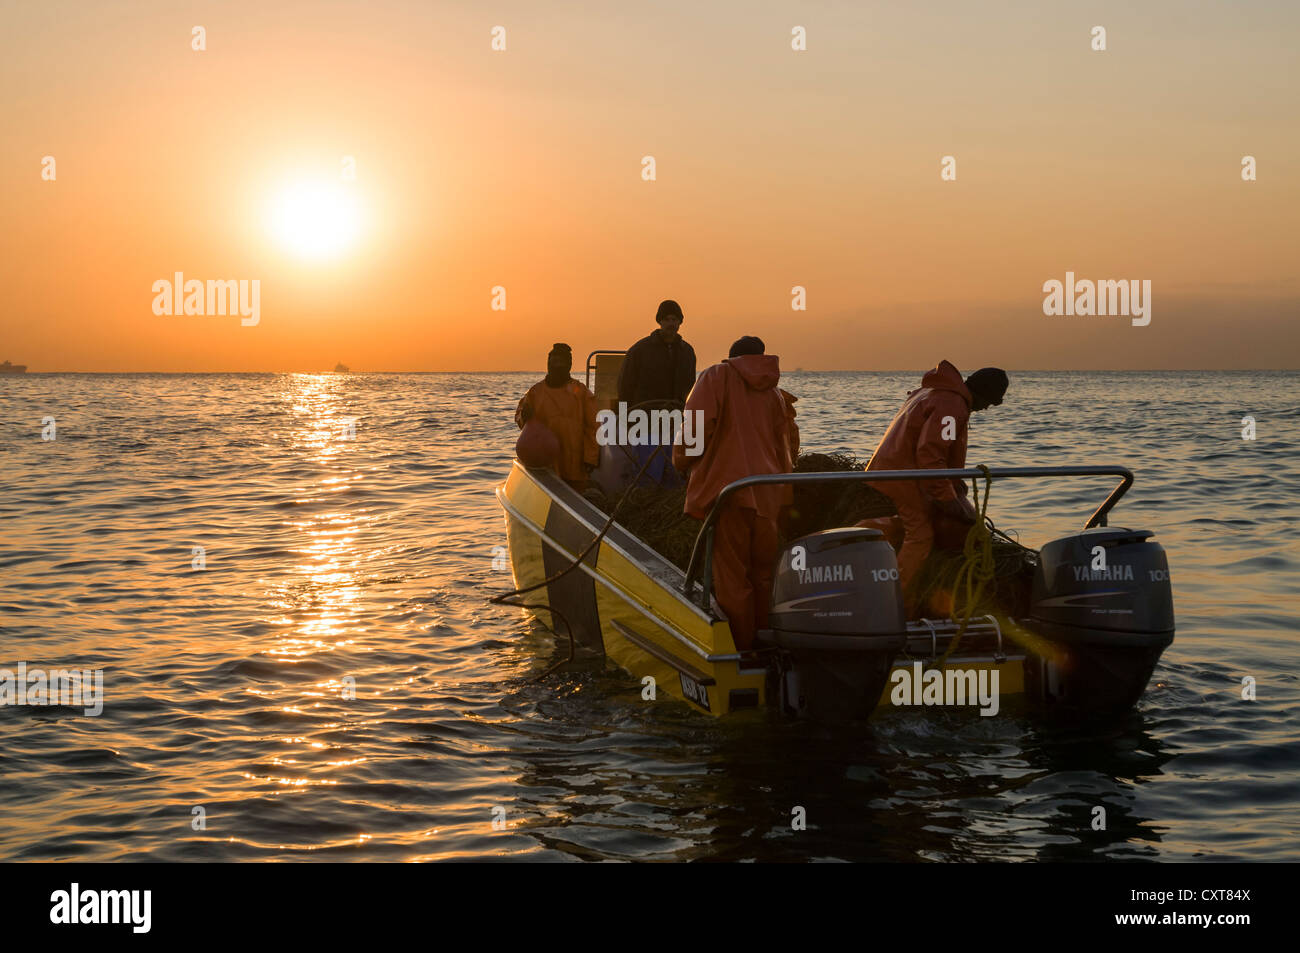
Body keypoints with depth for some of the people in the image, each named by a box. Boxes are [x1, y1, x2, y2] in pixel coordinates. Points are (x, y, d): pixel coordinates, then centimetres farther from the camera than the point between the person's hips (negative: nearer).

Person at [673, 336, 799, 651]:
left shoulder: (717, 377, 2)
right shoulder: (775, 394, 17)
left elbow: (696, 425, -10)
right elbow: (788, 449, 19)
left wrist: (682, 463, 6)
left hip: (727, 492, -5)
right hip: (769, 495, 5)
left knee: (731, 578, -1)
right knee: (763, 576, 13)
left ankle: (740, 650, 1)